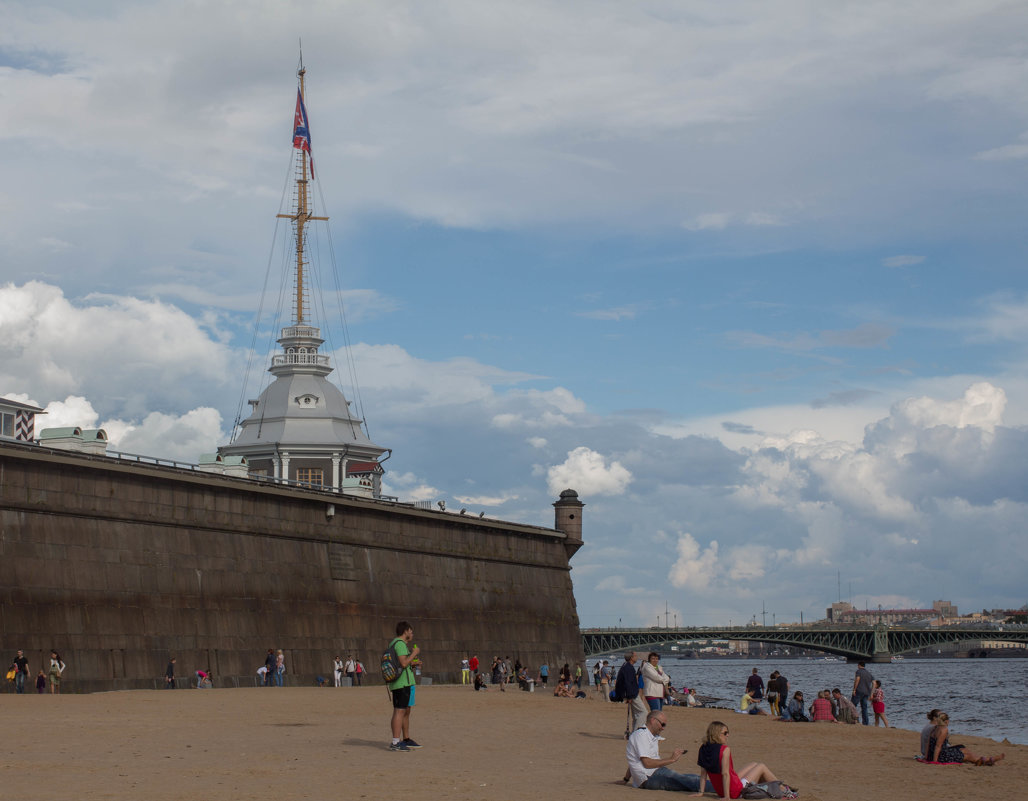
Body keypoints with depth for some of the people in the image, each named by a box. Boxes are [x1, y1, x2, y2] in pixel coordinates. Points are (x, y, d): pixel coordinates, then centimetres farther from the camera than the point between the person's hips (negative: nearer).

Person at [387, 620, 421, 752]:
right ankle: (395, 743, -16)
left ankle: (406, 740, 24)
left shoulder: (393, 643, 19)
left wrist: (413, 663, 23)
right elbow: (404, 663, -22)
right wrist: (414, 653, -10)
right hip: (402, 682, -11)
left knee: (406, 711, 17)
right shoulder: (400, 644, -13)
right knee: (399, 711, -12)